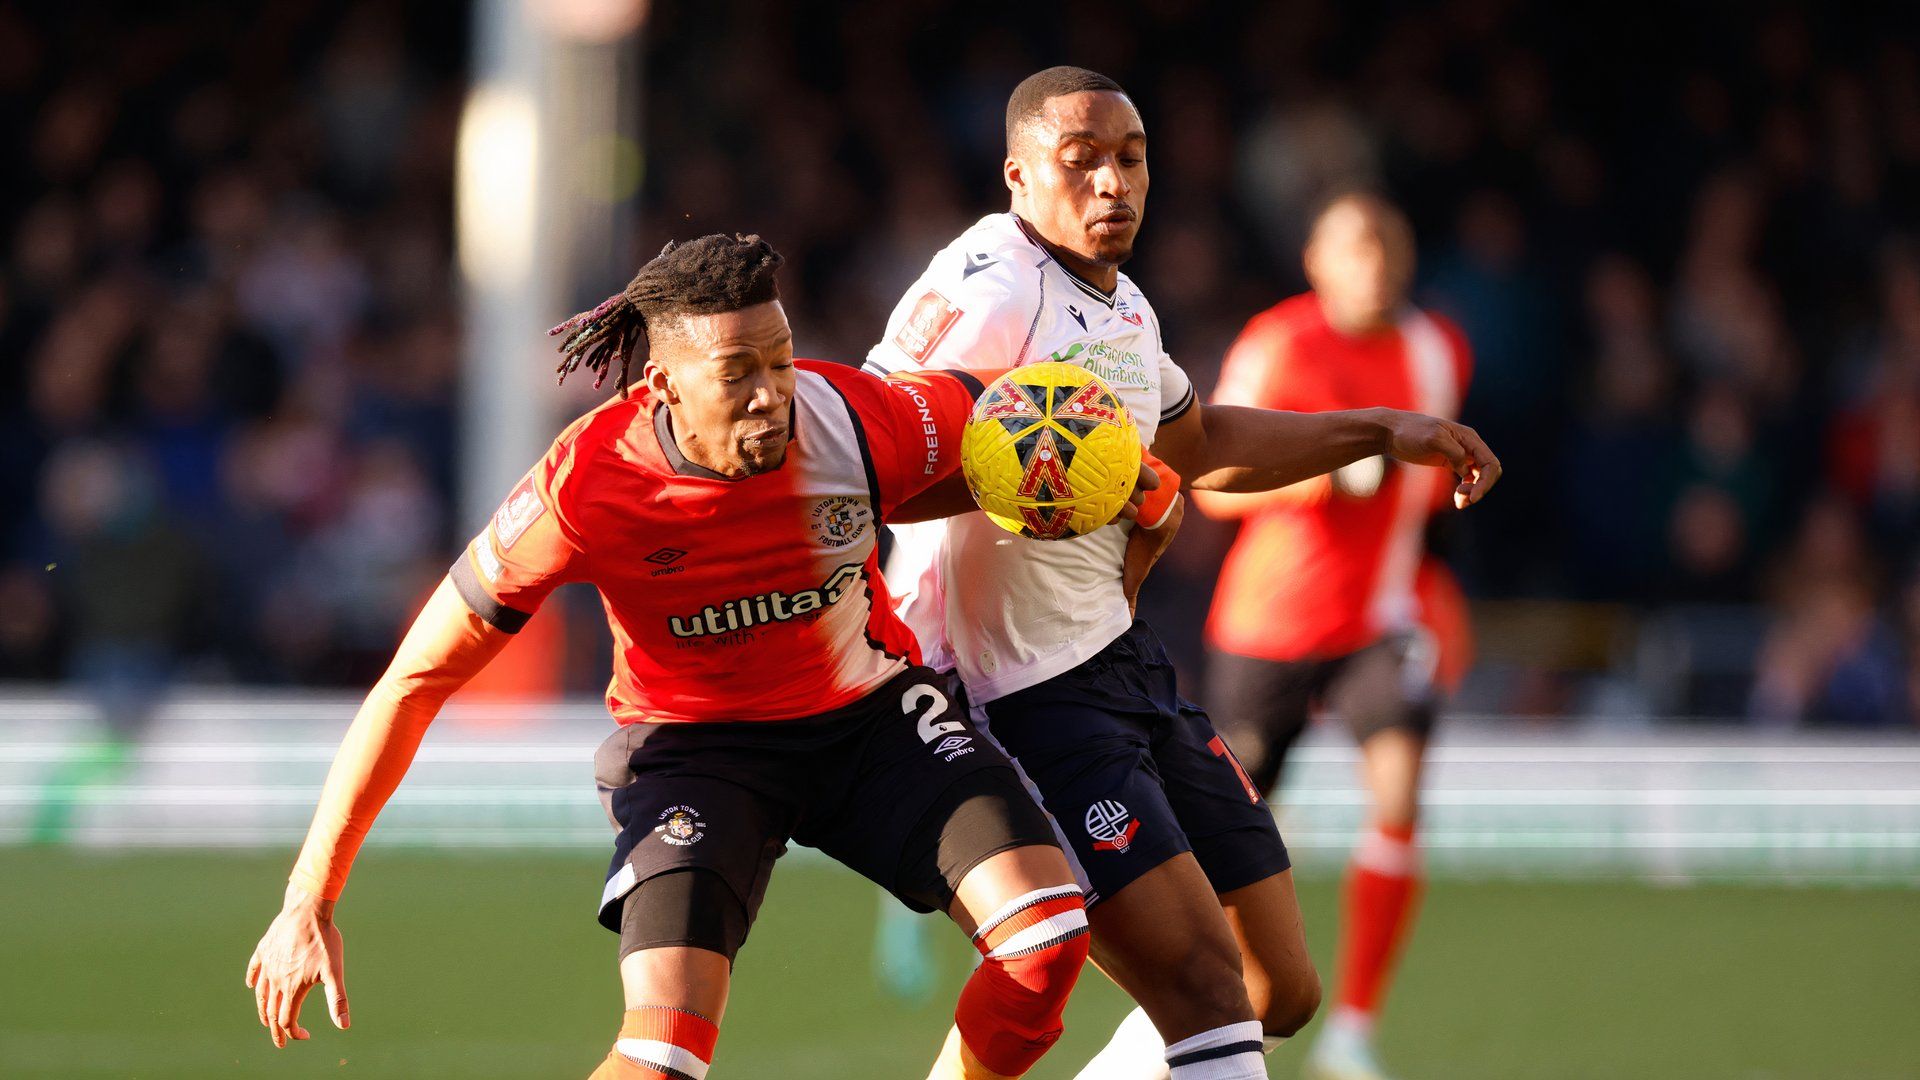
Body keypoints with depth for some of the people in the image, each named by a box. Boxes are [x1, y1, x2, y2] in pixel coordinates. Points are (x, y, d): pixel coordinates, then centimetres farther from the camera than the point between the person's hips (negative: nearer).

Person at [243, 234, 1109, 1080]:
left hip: (870, 710, 3)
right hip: (692, 741, -3)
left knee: (1047, 935, -19)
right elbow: (415, 682, -19)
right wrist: (309, 899, -20)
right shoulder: (584, 486, -27)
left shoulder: (860, 420, -22)